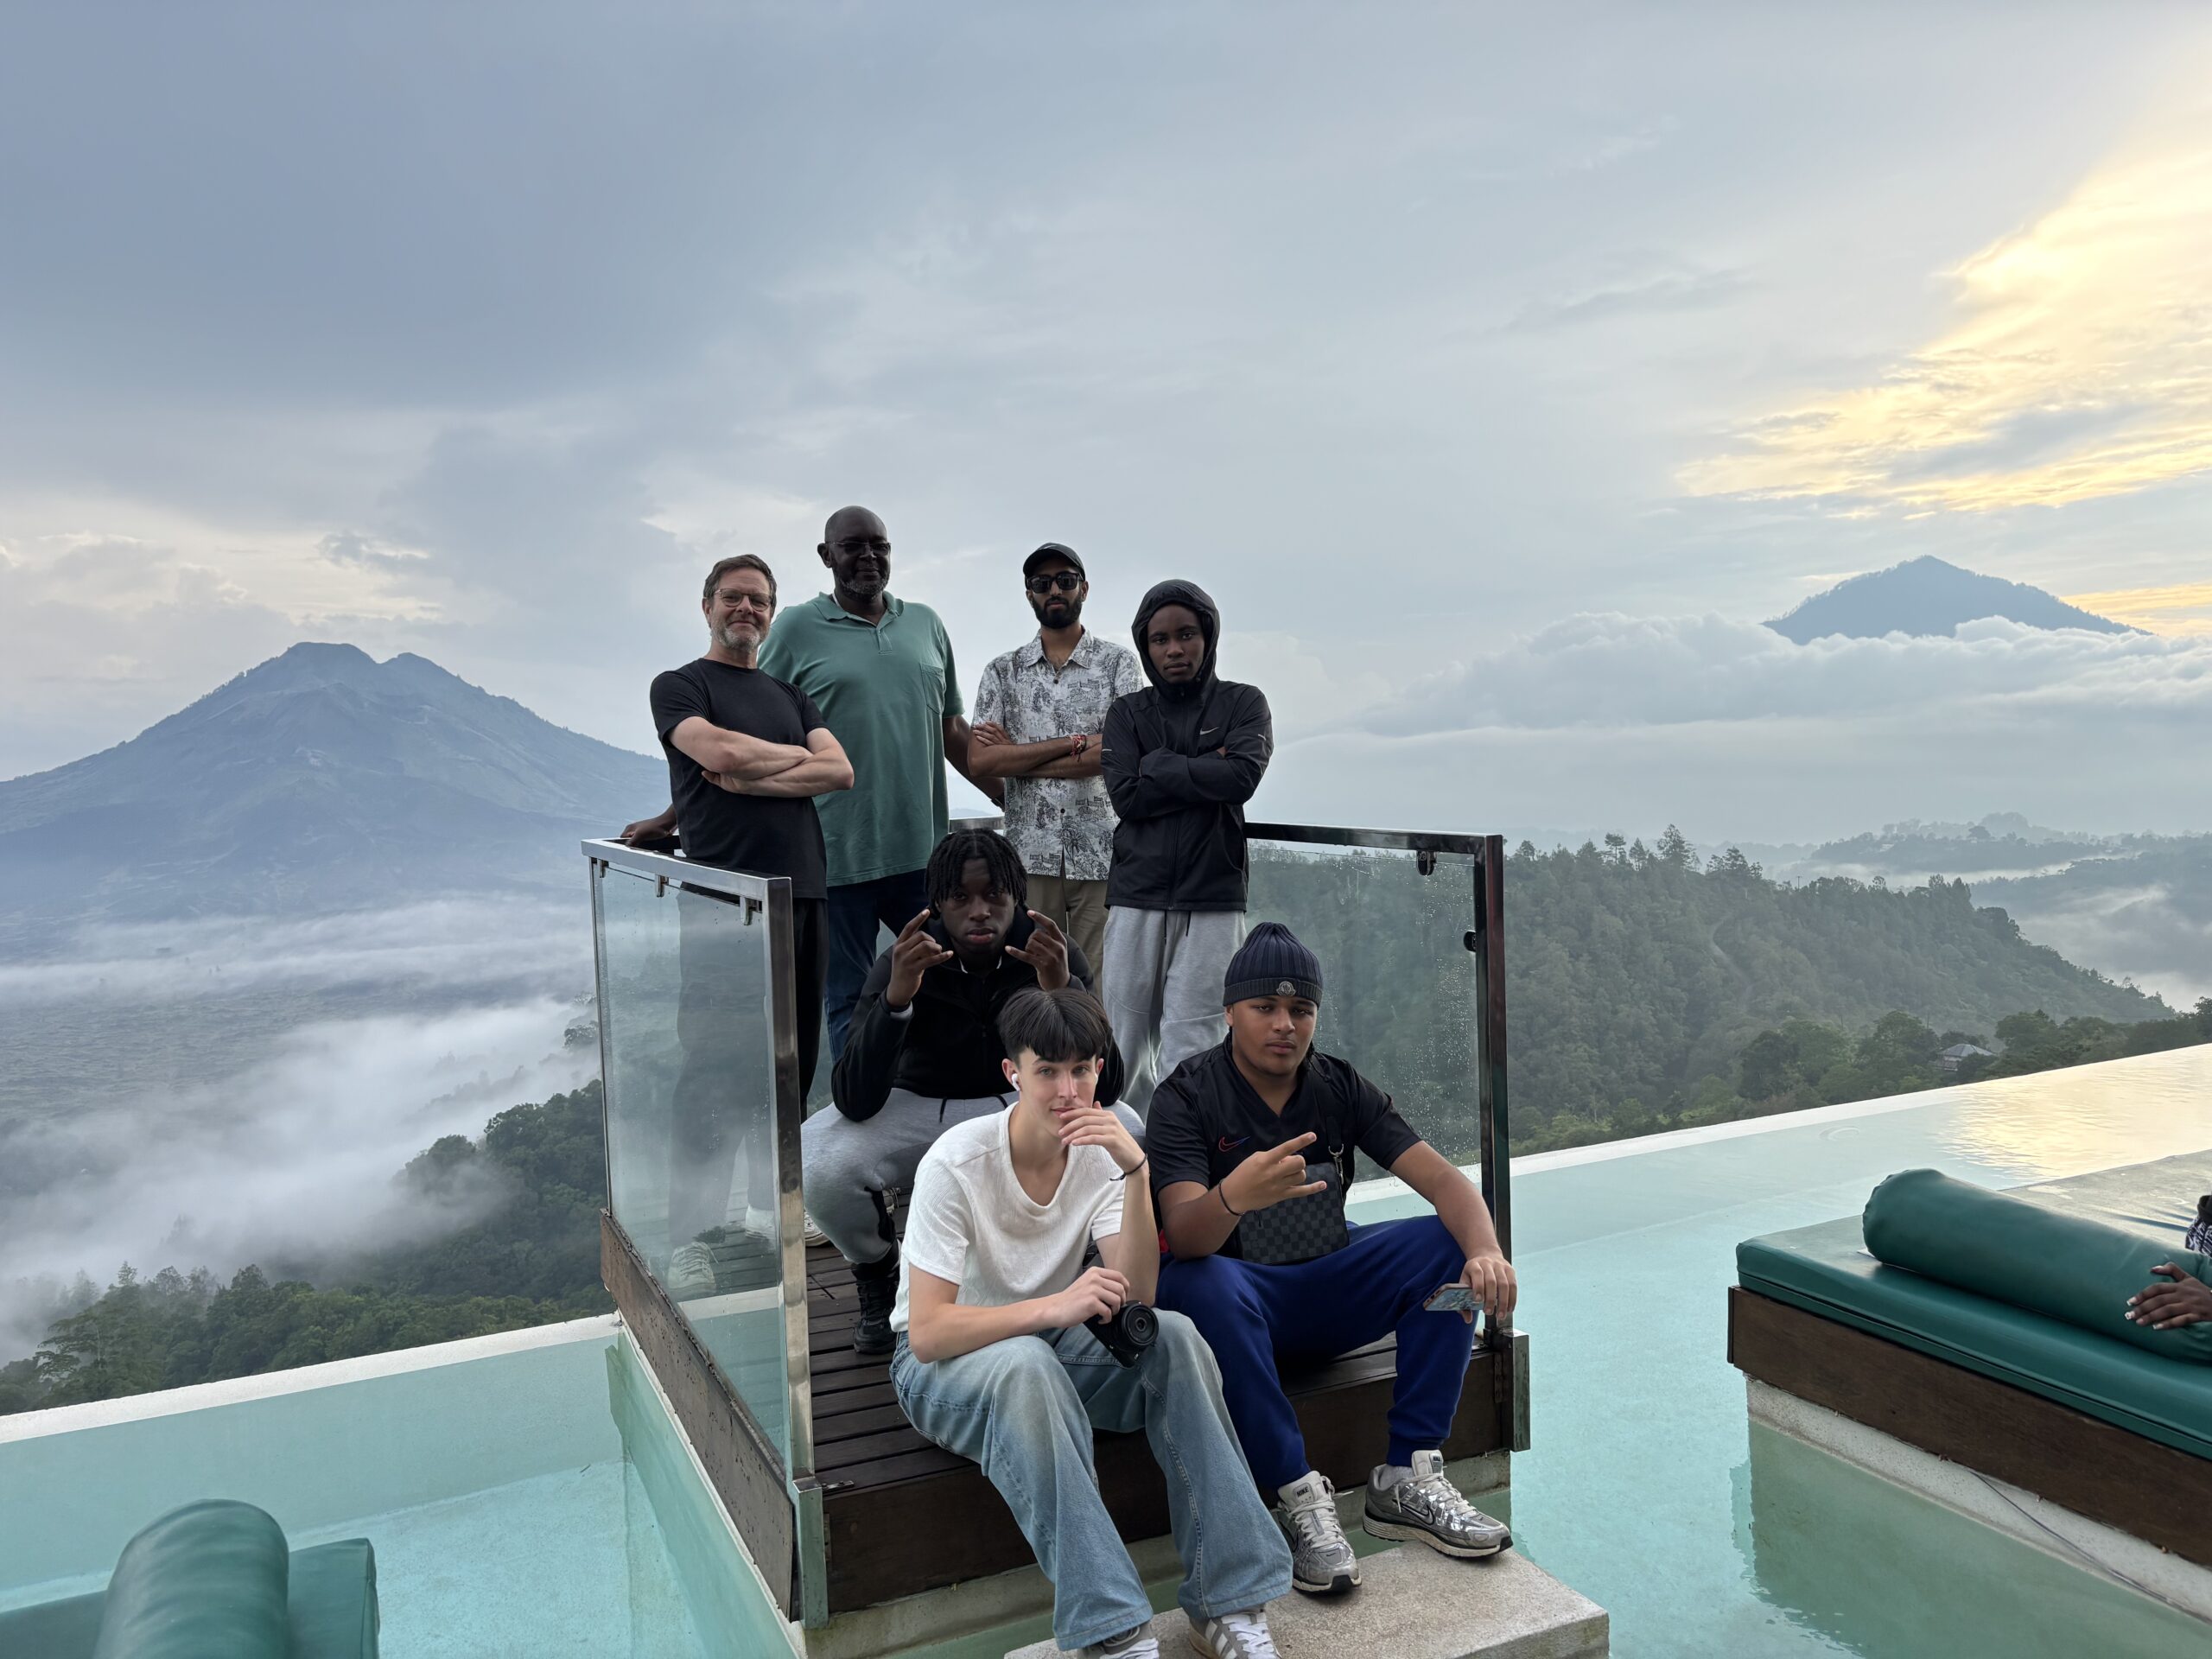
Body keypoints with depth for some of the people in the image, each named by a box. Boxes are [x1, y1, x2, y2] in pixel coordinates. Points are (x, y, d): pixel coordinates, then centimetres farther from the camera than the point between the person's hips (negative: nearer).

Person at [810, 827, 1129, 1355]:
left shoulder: (1056, 957, -16)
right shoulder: (902, 964, -19)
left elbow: (1103, 1088, -22)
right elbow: (854, 1102, -27)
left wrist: (1063, 990, -37)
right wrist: (896, 996, -41)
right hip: (915, 1110, 0)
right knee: (816, 1167, -30)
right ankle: (877, 1270, 6)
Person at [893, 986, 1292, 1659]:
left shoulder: (1101, 1150, -7)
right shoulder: (956, 1162, -21)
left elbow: (1134, 1298, -16)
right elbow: (927, 1332, -25)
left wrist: (1135, 1172, -27)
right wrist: (1053, 1307, -38)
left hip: (1050, 1342, 4)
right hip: (946, 1356, -4)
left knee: (1174, 1336, -24)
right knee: (1026, 1365, -39)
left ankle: (1226, 1602, -21)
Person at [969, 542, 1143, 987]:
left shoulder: (1118, 663, 7)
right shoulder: (1003, 671, 12)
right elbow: (980, 759, -1)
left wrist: (1016, 759, -4)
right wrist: (1074, 743, -8)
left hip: (1102, 854, -1)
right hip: (1029, 854, 1)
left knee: (1101, 987, -1)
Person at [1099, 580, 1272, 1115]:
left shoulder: (1243, 704, 9)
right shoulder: (1128, 713, 12)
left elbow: (1242, 776, -10)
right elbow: (1126, 795, -3)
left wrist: (1159, 767, -4)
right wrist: (1203, 772, -6)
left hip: (1213, 900, -2)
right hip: (1137, 896, 2)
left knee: (1187, 1054, -5)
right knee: (1127, 1050, 2)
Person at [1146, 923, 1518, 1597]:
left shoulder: (1341, 1088, -1)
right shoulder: (1187, 1097, -14)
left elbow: (1441, 1178, -10)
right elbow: (1183, 1235, -28)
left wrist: (1486, 1250, -32)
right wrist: (1235, 1197, -52)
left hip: (1326, 1295, 5)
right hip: (1241, 1295, -4)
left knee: (1449, 1246, -17)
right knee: (1202, 1284, -38)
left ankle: (1408, 1478, -14)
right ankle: (1302, 1498, -26)